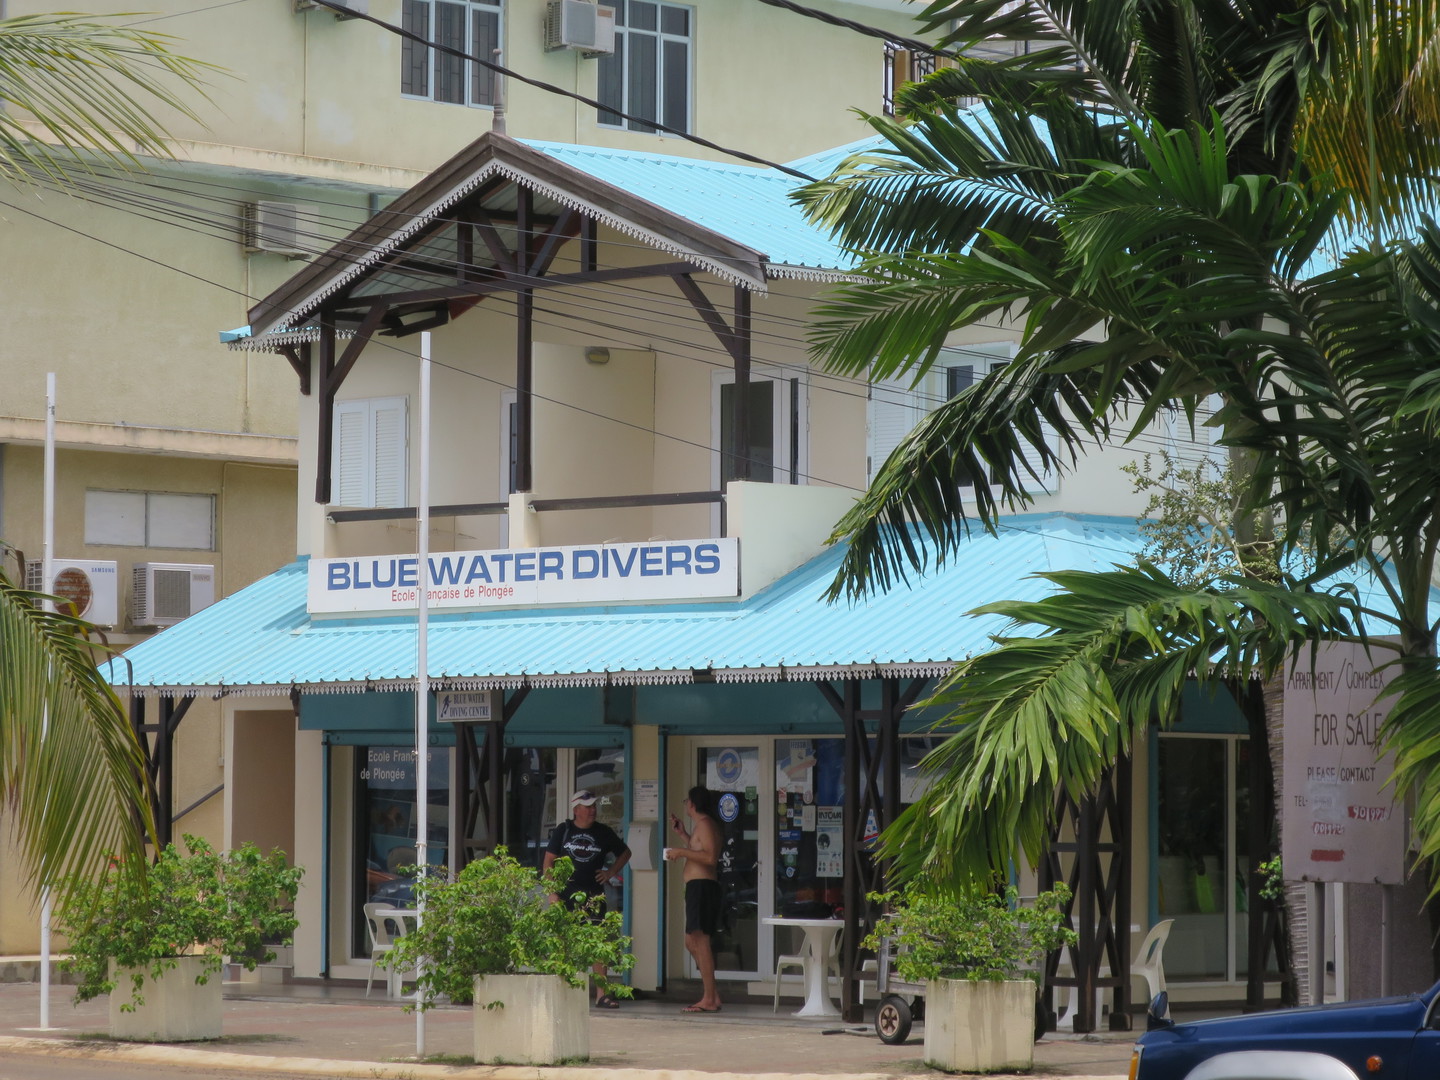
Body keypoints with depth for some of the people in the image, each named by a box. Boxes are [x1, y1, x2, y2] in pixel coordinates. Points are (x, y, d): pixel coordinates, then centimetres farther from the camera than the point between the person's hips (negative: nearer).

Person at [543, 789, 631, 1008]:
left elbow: (625, 853, 22)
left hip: (594, 893, 1)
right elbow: (549, 862, 4)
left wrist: (611, 872, 7)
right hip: (567, 893, -1)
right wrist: (552, 893, -5)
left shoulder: (603, 832, 9)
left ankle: (601, 994, -4)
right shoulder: (563, 831, 5)